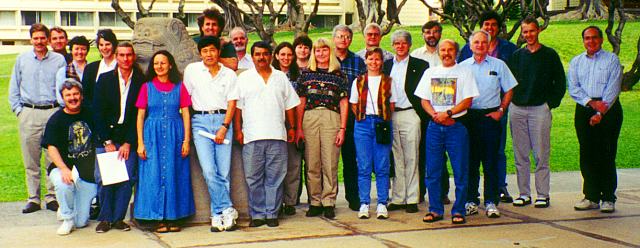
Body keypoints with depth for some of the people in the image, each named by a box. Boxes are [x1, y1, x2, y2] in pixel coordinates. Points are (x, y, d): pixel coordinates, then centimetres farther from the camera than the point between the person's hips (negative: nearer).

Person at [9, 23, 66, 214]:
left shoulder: (59, 60, 6)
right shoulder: (22, 60, 11)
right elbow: (13, 88, 15)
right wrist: (18, 109, 5)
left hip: (53, 112, -1)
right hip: (28, 114, 1)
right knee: (30, 160, 3)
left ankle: (52, 197, 6)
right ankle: (33, 199, 9)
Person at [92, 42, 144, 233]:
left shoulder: (141, 82, 1)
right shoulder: (105, 79, 3)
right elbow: (98, 113, 1)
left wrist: (128, 143, -5)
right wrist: (107, 142, -5)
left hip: (129, 138, 0)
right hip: (105, 137, 0)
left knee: (127, 178, -5)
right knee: (103, 178, -6)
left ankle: (118, 218, 7)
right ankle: (105, 218, 6)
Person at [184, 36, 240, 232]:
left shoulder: (229, 74, 9)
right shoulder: (192, 70, 7)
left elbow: (232, 103, 5)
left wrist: (224, 127, -6)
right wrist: (185, 125, 4)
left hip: (223, 120, 1)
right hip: (200, 121, 0)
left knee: (224, 172, -4)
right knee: (209, 170, -13)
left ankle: (217, 215, 5)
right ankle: (228, 209, -7)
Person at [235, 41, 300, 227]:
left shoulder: (281, 77, 14)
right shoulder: (244, 78, 8)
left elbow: (290, 105, 16)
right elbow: (238, 106, 5)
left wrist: (291, 127, 10)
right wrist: (238, 129, -3)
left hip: (277, 135, 1)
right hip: (252, 136, -1)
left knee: (275, 177, 1)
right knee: (254, 178, 0)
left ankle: (272, 214, 8)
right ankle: (257, 214, 8)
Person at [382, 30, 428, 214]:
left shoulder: (420, 65, 3)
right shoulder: (386, 65, 14)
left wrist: (423, 116, -8)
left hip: (410, 115, -3)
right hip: (390, 116, 3)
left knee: (411, 159, -1)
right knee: (396, 160, 6)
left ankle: (412, 200, 4)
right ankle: (397, 199, 11)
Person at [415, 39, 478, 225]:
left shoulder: (464, 72, 4)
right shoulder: (430, 72, 14)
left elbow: (467, 101, -4)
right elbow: (424, 100, 10)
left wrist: (447, 113, -15)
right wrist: (435, 115, -8)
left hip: (456, 125, -3)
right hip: (434, 126, 3)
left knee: (460, 171, -3)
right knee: (432, 171, 3)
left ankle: (458, 211, 5)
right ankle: (435, 210, 12)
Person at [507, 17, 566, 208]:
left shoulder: (549, 55, 4)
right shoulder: (516, 56, 13)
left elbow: (560, 83, 6)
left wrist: (551, 103, -3)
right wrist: (509, 102, 6)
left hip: (540, 108, -3)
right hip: (517, 109, 3)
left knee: (541, 155, -4)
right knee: (520, 155, 5)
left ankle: (543, 194, 1)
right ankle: (524, 193, 11)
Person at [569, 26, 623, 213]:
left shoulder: (611, 60, 5)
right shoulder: (576, 62, 14)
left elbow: (613, 89, -4)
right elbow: (573, 89, 4)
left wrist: (600, 113, -14)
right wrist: (592, 102, -12)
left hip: (608, 110, -3)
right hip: (584, 109, 3)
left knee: (607, 154, -4)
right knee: (587, 154, 2)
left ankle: (608, 198, 1)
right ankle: (591, 197, 8)